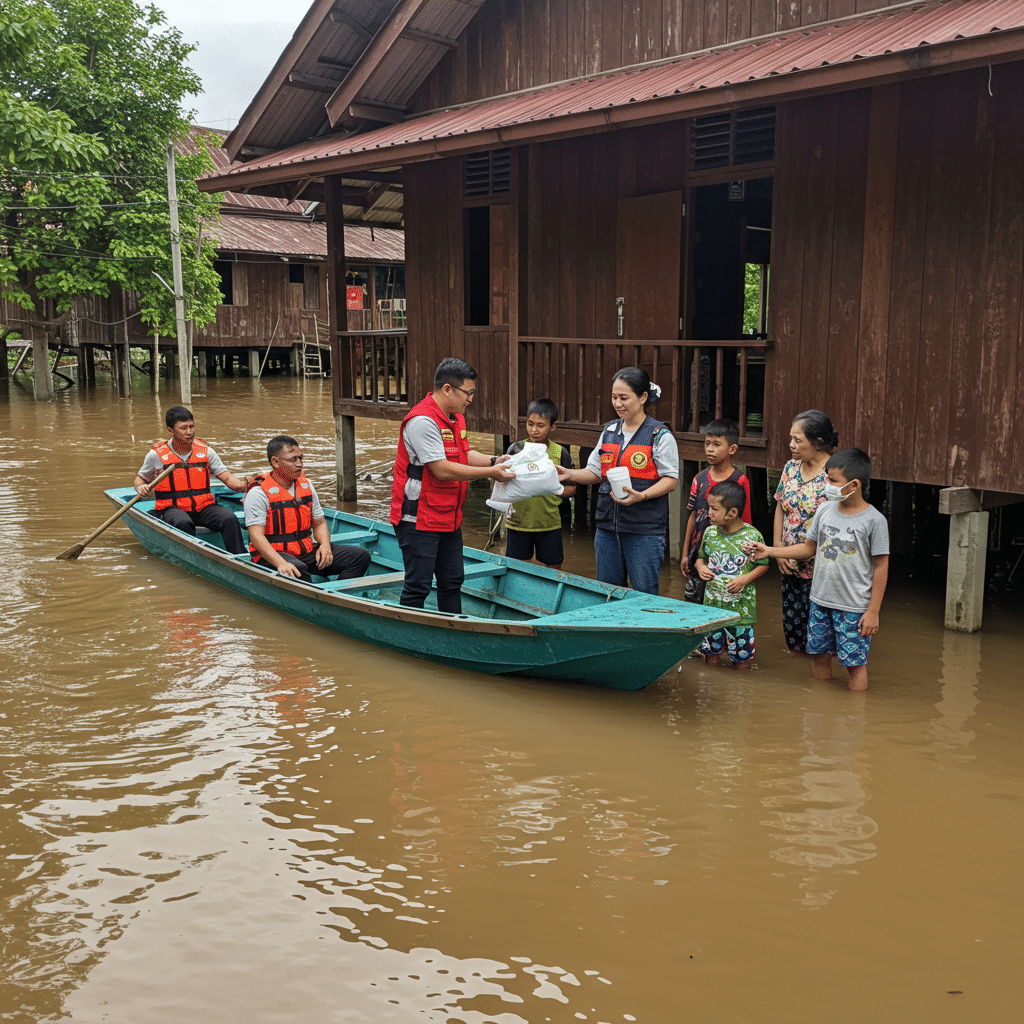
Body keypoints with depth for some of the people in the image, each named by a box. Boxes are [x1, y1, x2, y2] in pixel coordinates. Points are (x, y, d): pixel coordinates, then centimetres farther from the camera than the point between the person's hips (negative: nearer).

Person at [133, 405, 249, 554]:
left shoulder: (205, 451, 6)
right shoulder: (157, 455, 1)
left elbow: (227, 477, 2)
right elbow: (141, 478, 19)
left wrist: (243, 484, -20)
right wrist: (141, 488, -6)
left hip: (204, 506, 2)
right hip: (172, 508, -2)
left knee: (230, 519, -26)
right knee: (183, 523, -38)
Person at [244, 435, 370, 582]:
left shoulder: (306, 485, 12)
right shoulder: (258, 493, -9)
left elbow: (319, 523, 18)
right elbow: (256, 536, -19)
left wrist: (325, 545, -5)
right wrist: (281, 564, -34)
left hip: (308, 552, 7)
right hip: (273, 555, -7)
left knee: (361, 556, -8)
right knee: (296, 569, -41)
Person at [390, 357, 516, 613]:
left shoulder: (456, 417, 11)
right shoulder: (423, 420, -21)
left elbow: (464, 453, 21)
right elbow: (442, 469, -24)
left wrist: (493, 461, 2)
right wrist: (490, 473, -20)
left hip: (449, 518, 10)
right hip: (419, 521, -10)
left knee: (452, 582, 15)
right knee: (418, 586, -3)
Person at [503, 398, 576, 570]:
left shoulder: (560, 453, 0)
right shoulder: (517, 449, 1)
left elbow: (571, 488, 4)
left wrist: (552, 490, -14)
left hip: (549, 523, 0)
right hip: (518, 521, 0)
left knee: (554, 568, 8)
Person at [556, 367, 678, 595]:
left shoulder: (660, 435, -6)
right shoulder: (609, 431, 12)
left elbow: (671, 480, -8)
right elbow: (596, 472, 17)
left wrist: (641, 496, -23)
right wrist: (570, 475, -1)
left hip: (644, 529, -6)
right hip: (607, 525, 6)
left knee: (644, 595, -1)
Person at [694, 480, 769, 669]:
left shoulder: (752, 536, -10)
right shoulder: (710, 533, 2)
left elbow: (763, 565, -1)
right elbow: (700, 557, 16)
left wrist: (745, 579, -16)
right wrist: (700, 567, -6)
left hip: (741, 606, -3)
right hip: (712, 603, 3)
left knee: (741, 656, 7)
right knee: (710, 651, 12)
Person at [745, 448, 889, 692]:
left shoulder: (874, 520, -12)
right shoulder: (825, 511, 3)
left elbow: (881, 567, -9)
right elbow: (809, 548, 14)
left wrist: (873, 611, -10)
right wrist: (769, 551, 7)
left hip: (854, 606, -5)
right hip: (820, 600, 5)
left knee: (855, 662, 1)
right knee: (819, 655, 14)